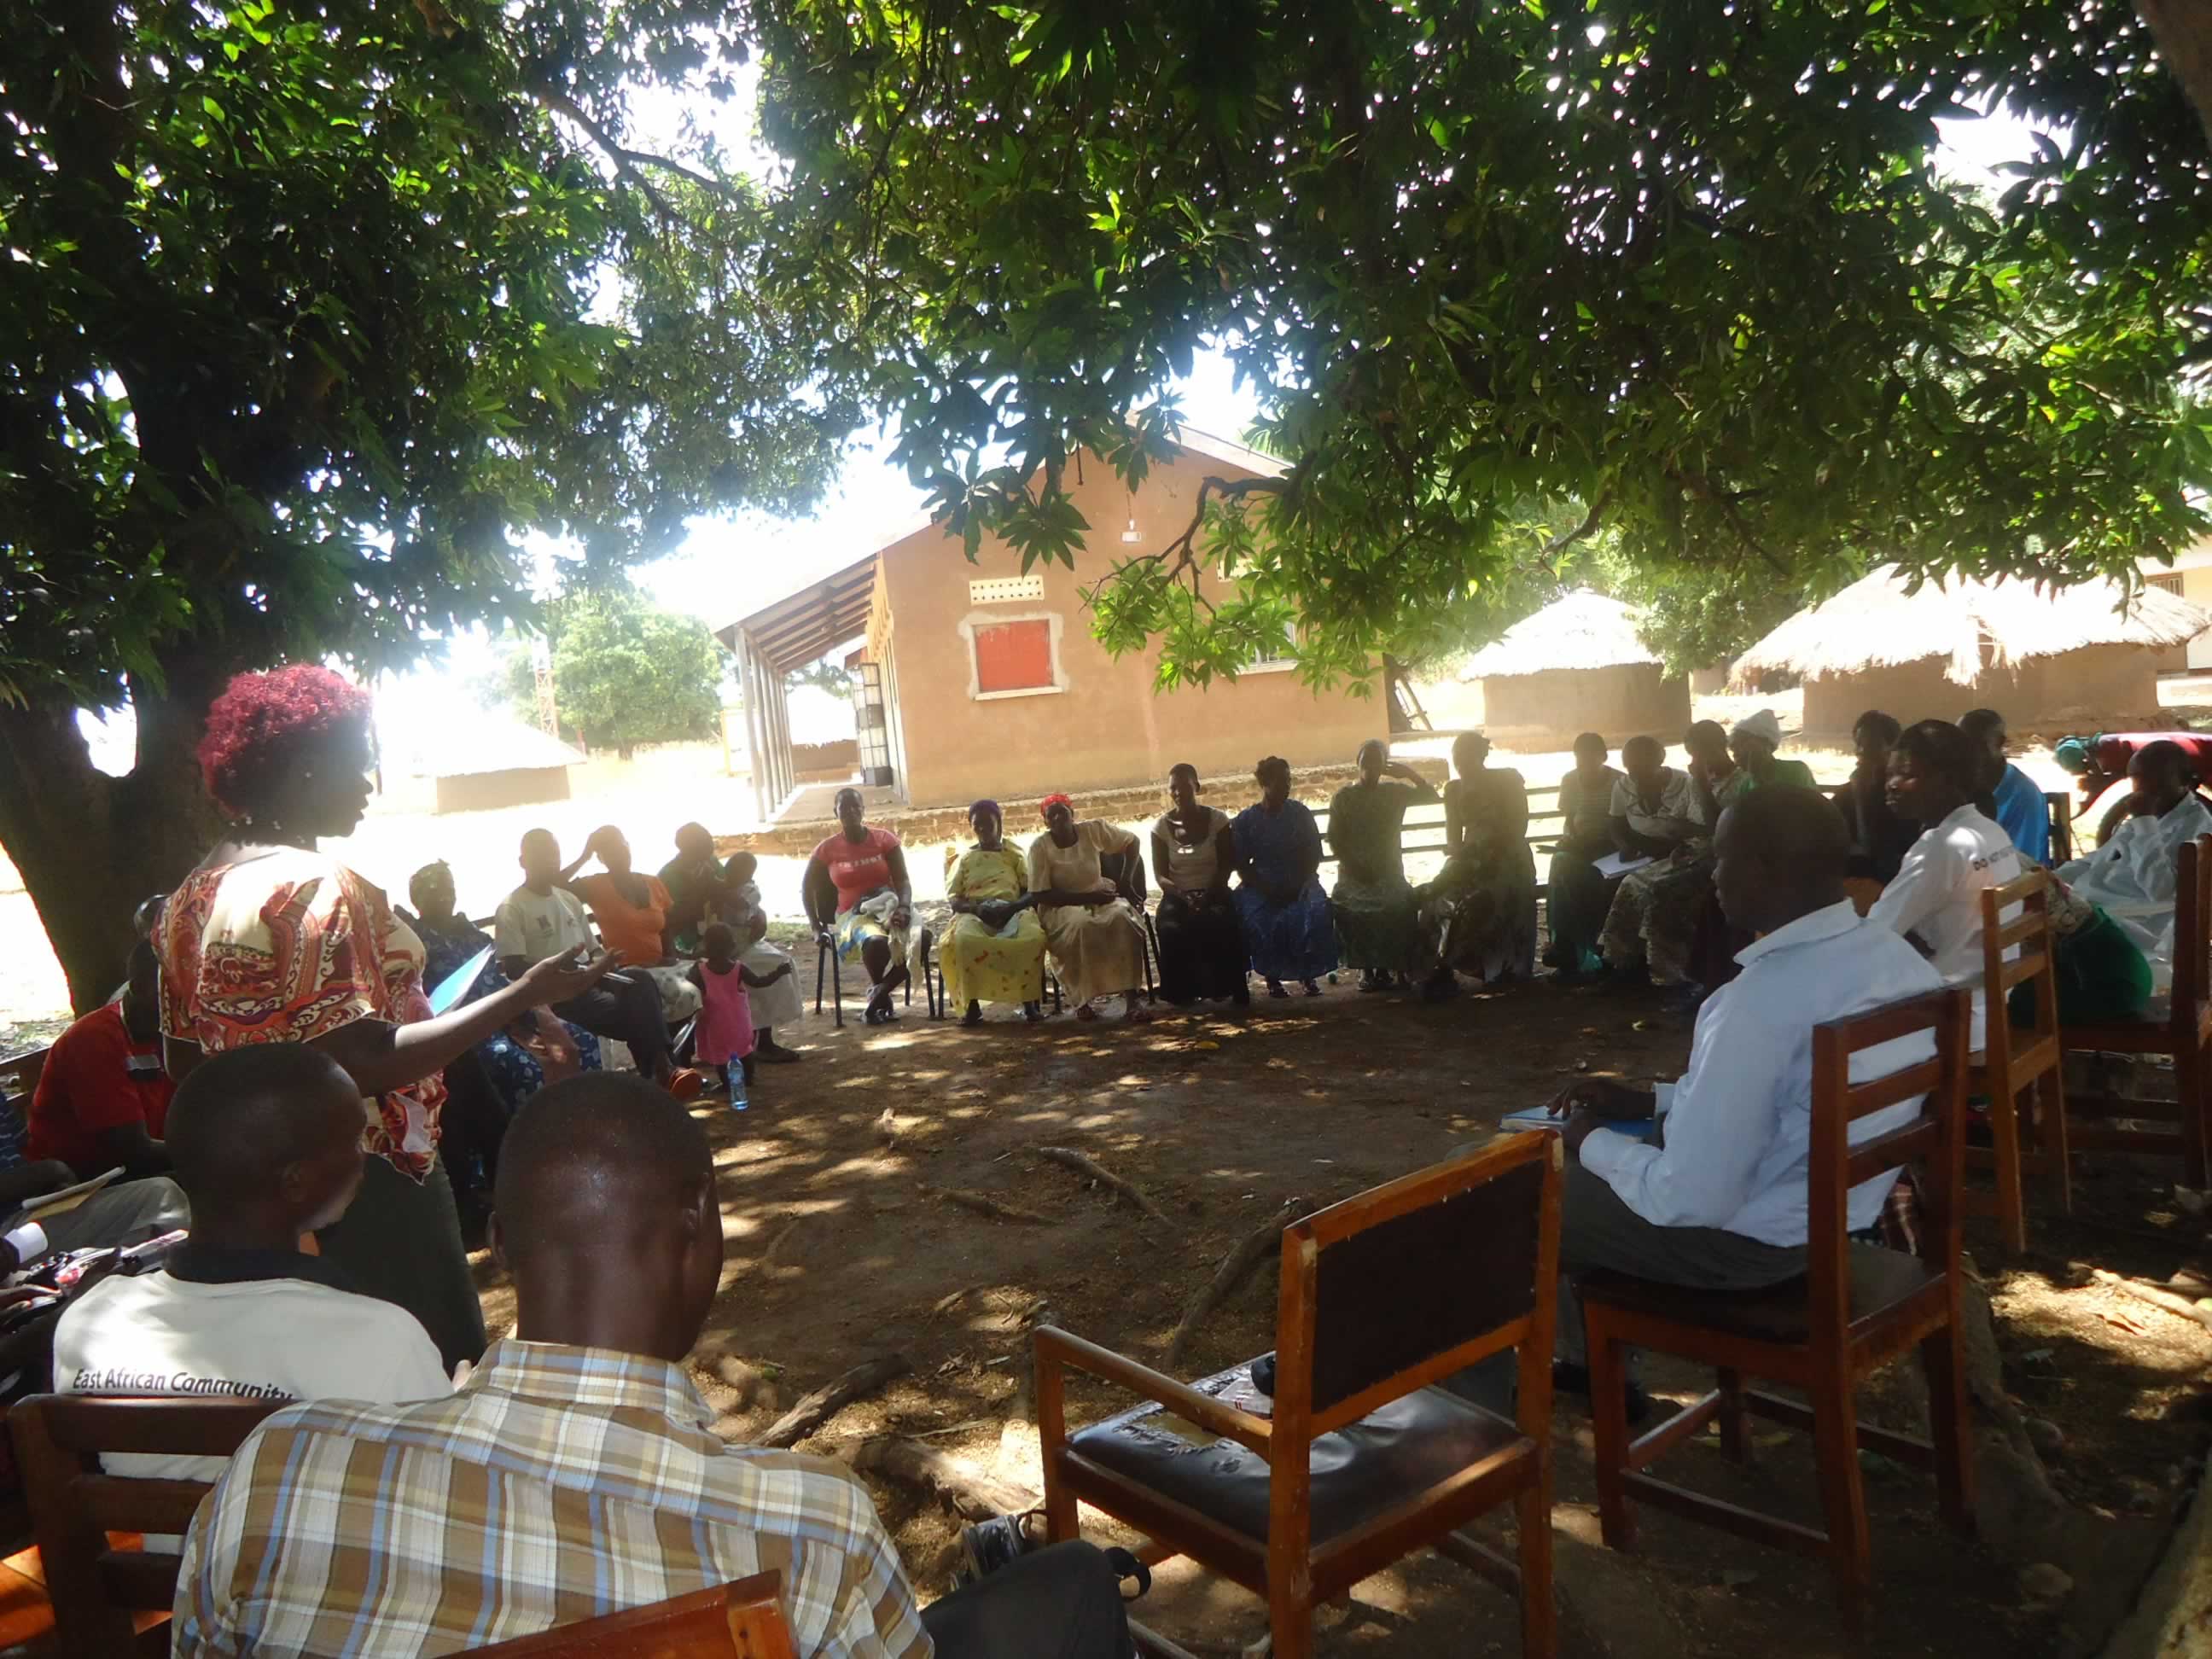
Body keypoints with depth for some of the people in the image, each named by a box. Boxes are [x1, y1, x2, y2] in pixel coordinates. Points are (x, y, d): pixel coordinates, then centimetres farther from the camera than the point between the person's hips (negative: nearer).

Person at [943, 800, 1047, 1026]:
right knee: (964, 939, -39)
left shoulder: (1015, 856, 23)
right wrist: (976, 907, -12)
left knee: (1035, 937, -36)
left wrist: (1012, 907, -11)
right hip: (973, 913, 0)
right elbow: (953, 899, 11)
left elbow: (1033, 892, 12)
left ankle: (1028, 1001, -25)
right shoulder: (964, 859, 23)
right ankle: (972, 1005, -29)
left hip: (1013, 911, 0)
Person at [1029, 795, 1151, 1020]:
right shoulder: (1040, 847, -12)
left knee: (1122, 917, -31)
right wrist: (1086, 897, -20)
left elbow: (1132, 842, 8)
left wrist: (1126, 880, -2)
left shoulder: (1093, 828, -5)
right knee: (1081, 926, -38)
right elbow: (1040, 896, -14)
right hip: (1061, 907, -2)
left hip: (1100, 896, 3)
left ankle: (1130, 994, -31)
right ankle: (1083, 997, -26)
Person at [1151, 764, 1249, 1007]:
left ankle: (1232, 989, -18)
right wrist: (1183, 896, -20)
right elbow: (1160, 875, -1)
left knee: (1223, 924, -34)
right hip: (1178, 896, 0)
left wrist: (1209, 895, -18)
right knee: (1172, 930, -33)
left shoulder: (1217, 819, 1)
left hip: (1213, 893, 0)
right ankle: (1183, 992, -16)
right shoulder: (1161, 827, 2)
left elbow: (1227, 865, -1)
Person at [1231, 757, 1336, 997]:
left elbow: (1313, 856, 6)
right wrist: (1267, 891, -14)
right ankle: (1272, 977, -14)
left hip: (1299, 884, 1)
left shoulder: (1301, 813, 6)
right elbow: (1242, 866, 1)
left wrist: (1297, 886, -10)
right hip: (1261, 886, -1)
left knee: (1318, 911, -30)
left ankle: (1309, 974, -13)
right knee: (1258, 919, -32)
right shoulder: (1245, 821, 3)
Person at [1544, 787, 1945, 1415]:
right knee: (1591, 1175, 25)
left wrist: (1592, 1142, -10)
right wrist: (1652, 1101, 10)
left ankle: (1591, 1365, 35)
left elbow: (1689, 1200, -28)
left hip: (1750, 1238, -8)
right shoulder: (1891, 953, -3)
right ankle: (1593, 1362, 36)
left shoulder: (1760, 999, -31)